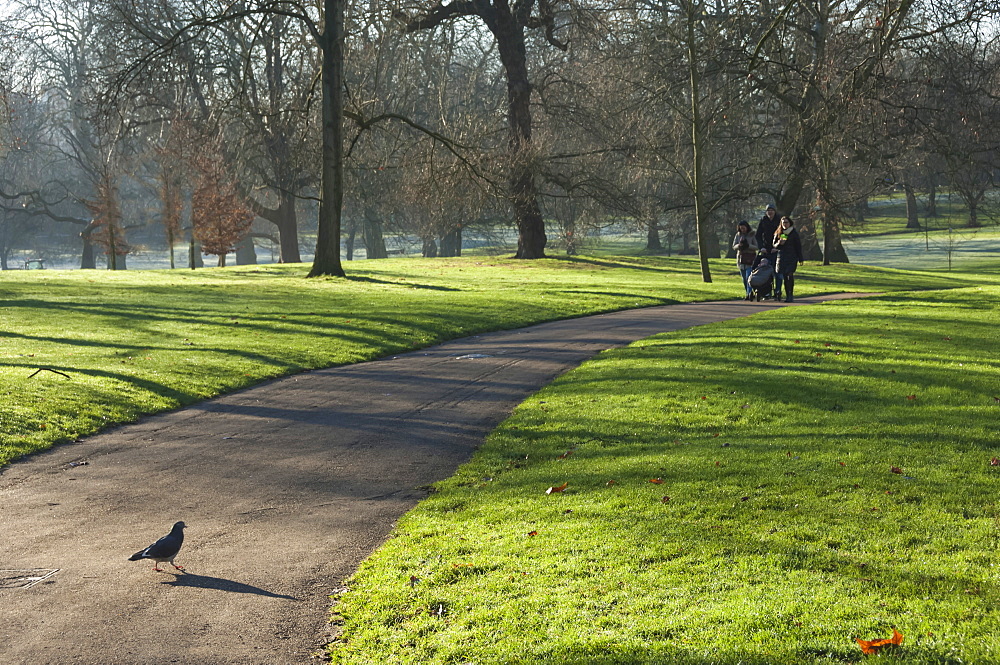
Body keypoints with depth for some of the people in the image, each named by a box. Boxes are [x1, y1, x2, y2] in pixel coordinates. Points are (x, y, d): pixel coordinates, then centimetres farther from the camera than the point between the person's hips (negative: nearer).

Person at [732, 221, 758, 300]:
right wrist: (739, 245, -14)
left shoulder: (752, 235, -2)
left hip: (750, 258, -4)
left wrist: (748, 245, -20)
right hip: (741, 258, 4)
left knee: (748, 277, -15)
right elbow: (734, 246, 7)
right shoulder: (738, 235, 8)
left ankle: (749, 294, -20)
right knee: (744, 278, 5)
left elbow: (756, 247, -3)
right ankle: (748, 293, 13)